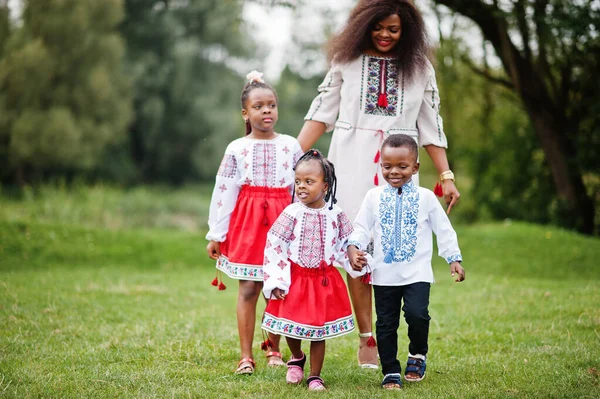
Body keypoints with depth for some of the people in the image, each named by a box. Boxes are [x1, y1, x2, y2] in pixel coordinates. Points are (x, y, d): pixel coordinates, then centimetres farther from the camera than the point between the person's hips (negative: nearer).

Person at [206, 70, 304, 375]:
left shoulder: (290, 146, 5)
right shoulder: (236, 149, 2)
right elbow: (223, 191, 2)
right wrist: (216, 235, 0)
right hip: (247, 223, -1)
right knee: (248, 289, -2)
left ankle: (274, 349, 20)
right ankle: (246, 356, 3)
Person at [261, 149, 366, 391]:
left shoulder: (335, 215, -3)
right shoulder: (292, 214, -9)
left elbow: (347, 244, 6)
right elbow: (273, 247, -8)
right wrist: (275, 281, -11)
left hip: (324, 280, 1)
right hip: (295, 279, -1)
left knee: (319, 330, 6)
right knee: (291, 326, 6)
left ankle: (315, 376, 20)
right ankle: (296, 358, 37)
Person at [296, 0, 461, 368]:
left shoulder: (419, 68, 8)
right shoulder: (347, 61, 7)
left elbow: (430, 124, 10)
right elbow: (322, 113, 9)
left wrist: (446, 175, 5)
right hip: (352, 162, 0)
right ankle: (367, 339, 4)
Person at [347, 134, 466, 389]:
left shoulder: (425, 197, 1)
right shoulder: (374, 197, 3)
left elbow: (443, 229, 6)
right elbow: (361, 227, 5)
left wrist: (454, 258, 2)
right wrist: (353, 247, -13)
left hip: (417, 272, -2)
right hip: (384, 274, 2)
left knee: (417, 314, -19)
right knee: (386, 323, 5)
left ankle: (417, 354, 10)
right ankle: (390, 372, 18)